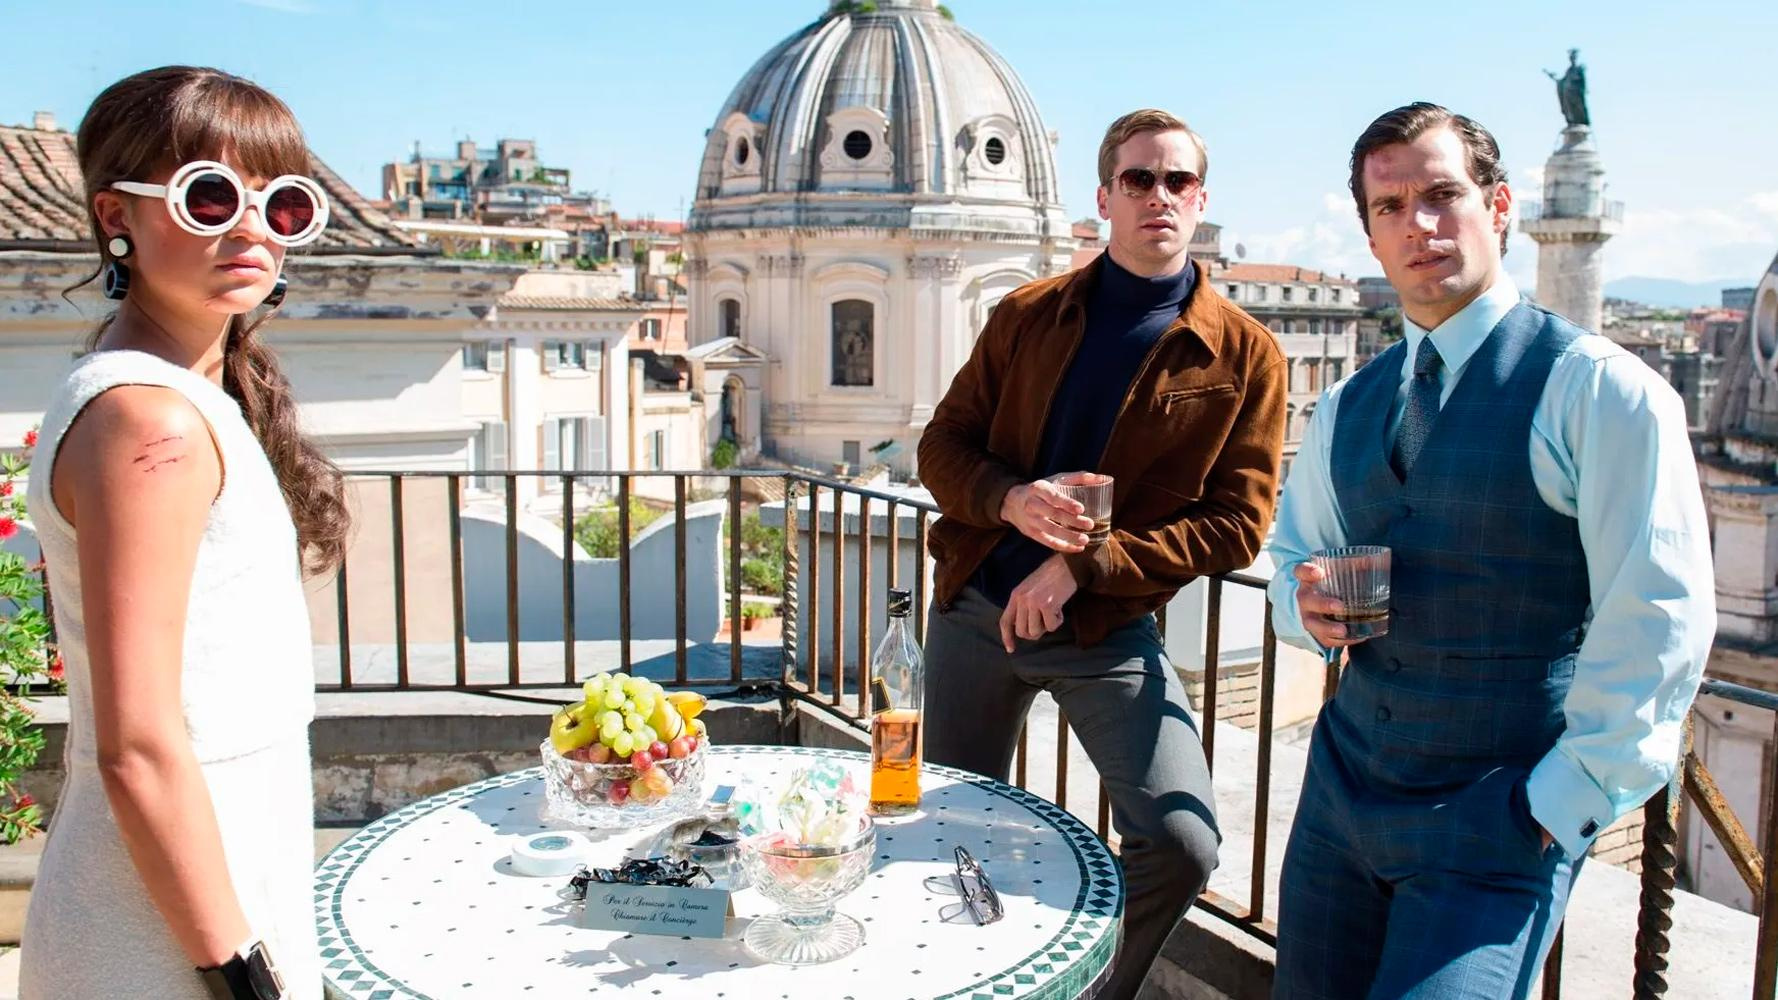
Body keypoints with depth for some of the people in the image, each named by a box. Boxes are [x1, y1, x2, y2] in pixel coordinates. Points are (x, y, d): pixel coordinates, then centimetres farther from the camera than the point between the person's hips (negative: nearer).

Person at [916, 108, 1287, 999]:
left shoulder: (1245, 354, -5)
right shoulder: (1027, 315, 3)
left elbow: (1236, 522, -8)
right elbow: (942, 445, 5)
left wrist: (1083, 568, -18)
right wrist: (1009, 498, -18)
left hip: (1109, 633, -2)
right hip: (974, 608, 3)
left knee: (1182, 845, -14)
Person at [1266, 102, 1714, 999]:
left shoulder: (1601, 391, -11)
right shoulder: (1347, 409, 8)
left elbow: (1657, 624, -14)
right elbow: (1293, 554, 20)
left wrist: (1568, 803, -13)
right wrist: (1309, 607, -3)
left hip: (1496, 826, -5)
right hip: (1343, 788, 6)